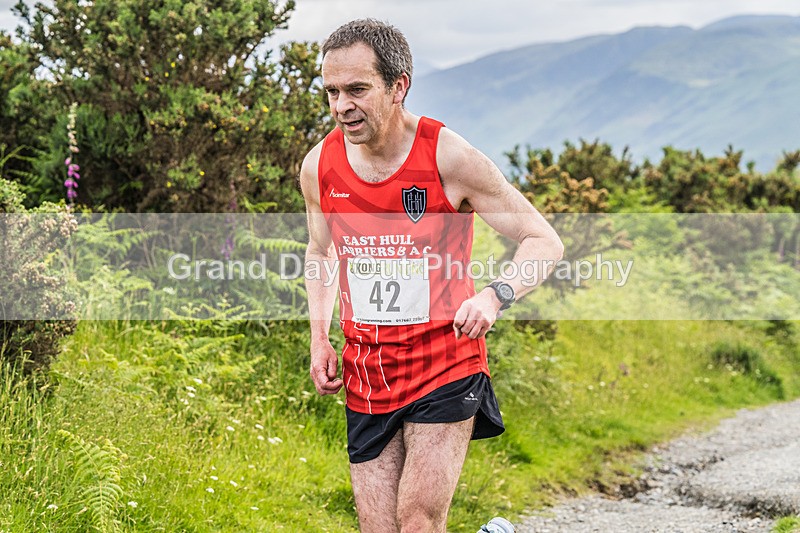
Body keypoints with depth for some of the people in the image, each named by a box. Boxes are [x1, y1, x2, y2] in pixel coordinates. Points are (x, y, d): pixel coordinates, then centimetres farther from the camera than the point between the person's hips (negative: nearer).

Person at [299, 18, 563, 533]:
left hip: (445, 365, -4)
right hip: (366, 373, 4)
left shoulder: (449, 158, -12)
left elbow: (544, 241, -7)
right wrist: (320, 337, 8)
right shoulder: (319, 166, 1)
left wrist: (495, 296, -26)